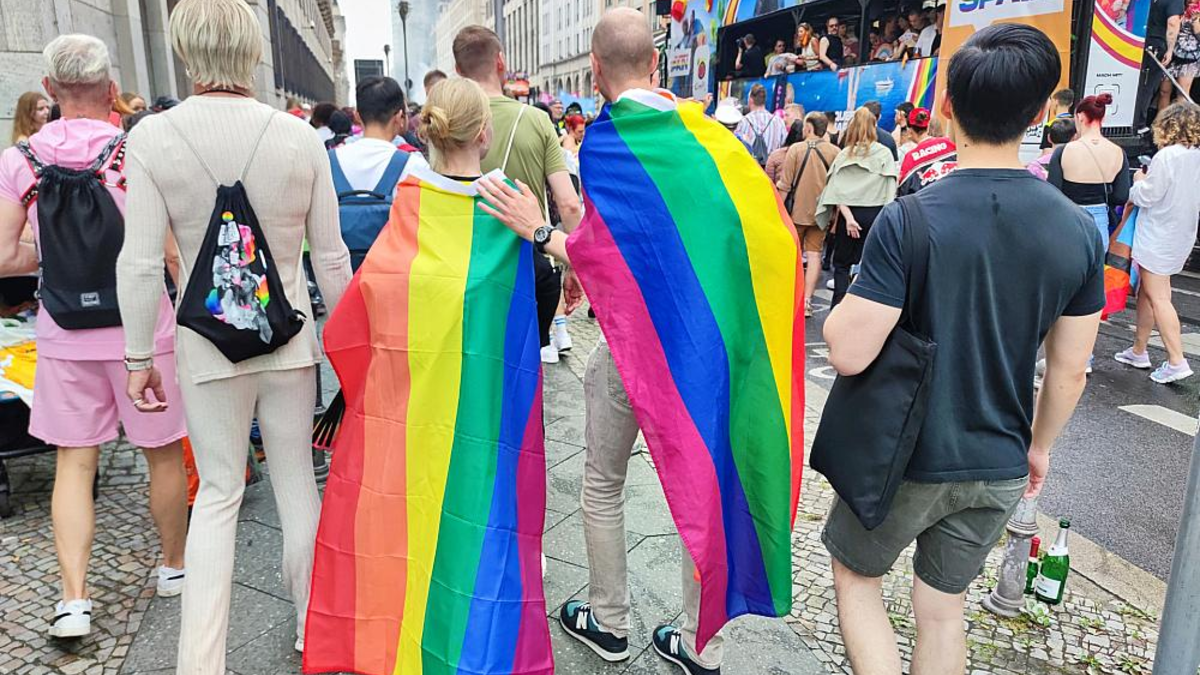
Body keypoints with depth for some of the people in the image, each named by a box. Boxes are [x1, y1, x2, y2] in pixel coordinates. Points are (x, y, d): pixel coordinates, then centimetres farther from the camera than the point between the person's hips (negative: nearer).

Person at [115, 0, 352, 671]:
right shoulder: (301, 136, -7)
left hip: (209, 343, 0)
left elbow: (141, 264, -9)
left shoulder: (152, 136, -9)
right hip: (291, 337, 1)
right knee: (297, 480, 15)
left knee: (219, 491, 12)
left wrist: (140, 355, 3)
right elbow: (331, 256, -3)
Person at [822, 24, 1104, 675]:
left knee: (856, 574, 21)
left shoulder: (910, 220, -22)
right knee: (942, 608, 21)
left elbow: (848, 353, -24)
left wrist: (841, 308, -3)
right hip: (999, 468, 5)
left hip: (904, 461, -4)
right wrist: (1038, 446, 16)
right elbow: (1069, 370, 0)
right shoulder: (1079, 230, -7)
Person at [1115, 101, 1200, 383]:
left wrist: (1139, 181, 3)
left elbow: (1146, 196, -17)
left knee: (1159, 298, -5)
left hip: (1158, 237, -8)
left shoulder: (1167, 157, -19)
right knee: (1146, 293, 18)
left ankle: (1176, 361, -5)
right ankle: (1139, 351, 26)